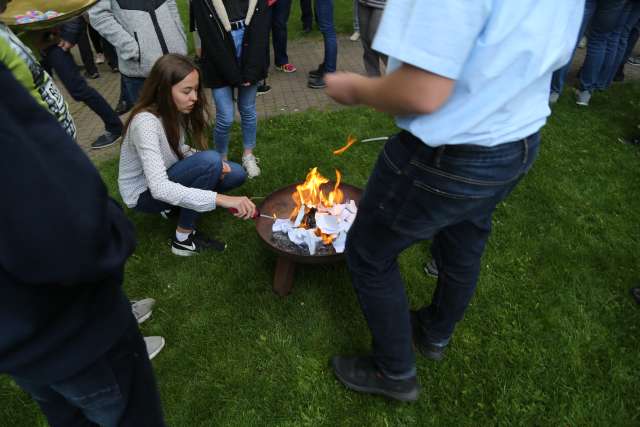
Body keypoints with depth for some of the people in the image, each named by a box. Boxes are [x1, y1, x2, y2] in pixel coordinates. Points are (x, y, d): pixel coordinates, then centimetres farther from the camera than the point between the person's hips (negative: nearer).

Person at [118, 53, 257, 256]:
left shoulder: (175, 110, -8)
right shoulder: (145, 122, -32)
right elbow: (159, 188, -40)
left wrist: (215, 165, -15)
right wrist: (221, 199, -46)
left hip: (168, 178, 7)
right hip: (145, 193, -7)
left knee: (236, 174, -5)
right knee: (210, 161, -30)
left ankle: (176, 206, 5)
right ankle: (183, 238, -15)